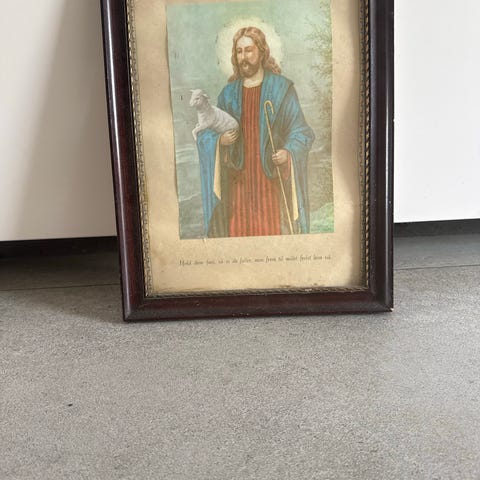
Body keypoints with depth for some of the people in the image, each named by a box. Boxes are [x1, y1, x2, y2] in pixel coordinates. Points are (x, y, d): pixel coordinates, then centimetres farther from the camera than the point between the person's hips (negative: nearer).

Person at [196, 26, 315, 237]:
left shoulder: (281, 88, 2)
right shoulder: (229, 93, 12)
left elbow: (300, 131, 1)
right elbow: (205, 134, 14)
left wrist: (288, 152, -18)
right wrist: (220, 140, -7)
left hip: (272, 177, -3)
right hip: (240, 179, 3)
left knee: (273, 232, -5)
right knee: (239, 232, 1)